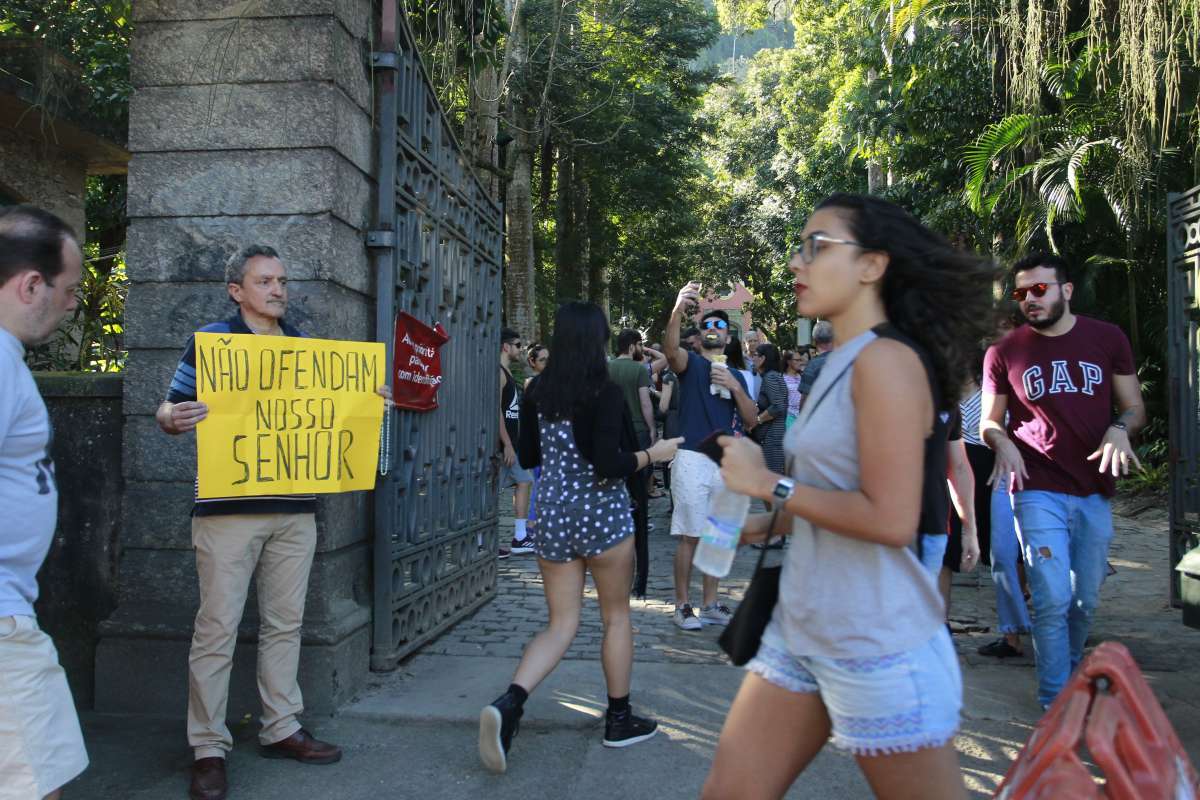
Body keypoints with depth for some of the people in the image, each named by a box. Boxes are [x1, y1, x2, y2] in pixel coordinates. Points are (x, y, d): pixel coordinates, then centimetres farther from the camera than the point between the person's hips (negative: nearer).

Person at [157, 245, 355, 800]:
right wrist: (173, 418, -24)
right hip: (229, 508, -4)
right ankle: (209, 748, 9)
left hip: (295, 509, 5)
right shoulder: (211, 340, 1)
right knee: (217, 629, -2)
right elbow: (170, 411, -1)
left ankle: (281, 729, 24)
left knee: (285, 624, 11)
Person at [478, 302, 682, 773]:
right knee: (616, 616, 14)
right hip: (603, 517, -5)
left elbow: (527, 458, 11)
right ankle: (619, 720, 25)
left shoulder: (537, 393, 2)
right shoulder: (605, 393, -14)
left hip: (553, 517, 5)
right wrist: (654, 454, -6)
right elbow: (609, 465, -21)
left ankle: (508, 703, -12)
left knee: (561, 624, 10)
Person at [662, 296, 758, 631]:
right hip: (693, 459, -5)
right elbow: (670, 348, -22)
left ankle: (710, 604, 20)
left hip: (727, 463, 5)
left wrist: (735, 388, -7)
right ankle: (683, 605, 7)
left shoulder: (736, 376, 17)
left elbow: (751, 420, 9)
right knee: (689, 537, -3)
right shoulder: (691, 363, 2)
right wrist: (678, 309, -39)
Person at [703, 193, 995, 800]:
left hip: (876, 644, -9)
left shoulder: (886, 359, -15)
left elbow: (891, 519, -23)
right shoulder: (840, 364, 12)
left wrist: (770, 484, -15)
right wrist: (774, 523, 10)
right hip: (801, 630, 9)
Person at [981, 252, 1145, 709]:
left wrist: (1119, 428, -14)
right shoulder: (1004, 353, 0)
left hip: (1095, 492, 2)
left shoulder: (1108, 340, 4)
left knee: (1085, 602, 12)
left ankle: (1070, 678, 36)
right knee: (1053, 601, -8)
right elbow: (989, 421, 8)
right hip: (1038, 493, -2)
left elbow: (1135, 407, 8)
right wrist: (1001, 440, -15)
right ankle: (1057, 705, 4)